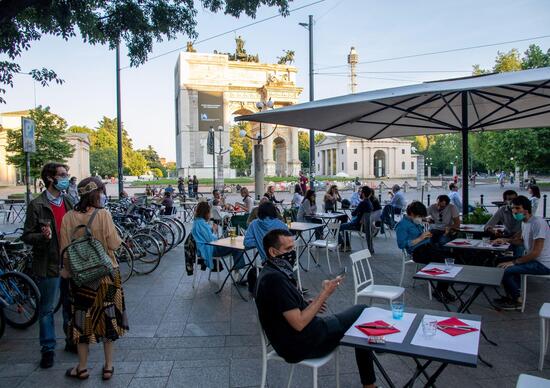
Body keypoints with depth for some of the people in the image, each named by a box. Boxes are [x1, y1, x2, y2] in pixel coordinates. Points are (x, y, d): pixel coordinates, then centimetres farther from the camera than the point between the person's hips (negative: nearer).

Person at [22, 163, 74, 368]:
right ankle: (48, 349, 22)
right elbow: (27, 236, -9)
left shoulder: (68, 202, 8)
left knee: (70, 305, 15)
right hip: (48, 264, -5)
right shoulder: (37, 205, -8)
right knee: (47, 309, 8)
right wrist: (43, 236, -28)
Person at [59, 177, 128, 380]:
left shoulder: (69, 217, -7)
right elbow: (114, 244, -15)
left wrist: (67, 270, 13)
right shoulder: (103, 214, -15)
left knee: (83, 319, 15)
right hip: (106, 273, -2)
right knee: (107, 317, 13)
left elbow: (66, 250, -3)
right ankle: (108, 367, 23)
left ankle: (82, 368, 27)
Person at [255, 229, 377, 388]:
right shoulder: (274, 279, -27)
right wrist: (324, 294, -19)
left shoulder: (273, 272, 5)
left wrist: (309, 305, 4)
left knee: (361, 311, 17)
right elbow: (299, 323, -26)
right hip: (300, 346, -9)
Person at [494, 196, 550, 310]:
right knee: (503, 262, 15)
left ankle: (516, 301, 0)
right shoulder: (524, 222, 6)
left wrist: (514, 262, -20)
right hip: (532, 258, 10)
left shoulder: (538, 223, -23)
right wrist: (505, 240, 10)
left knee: (507, 270, -20)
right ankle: (511, 296, 19)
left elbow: (536, 253, -25)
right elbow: (522, 240, 26)